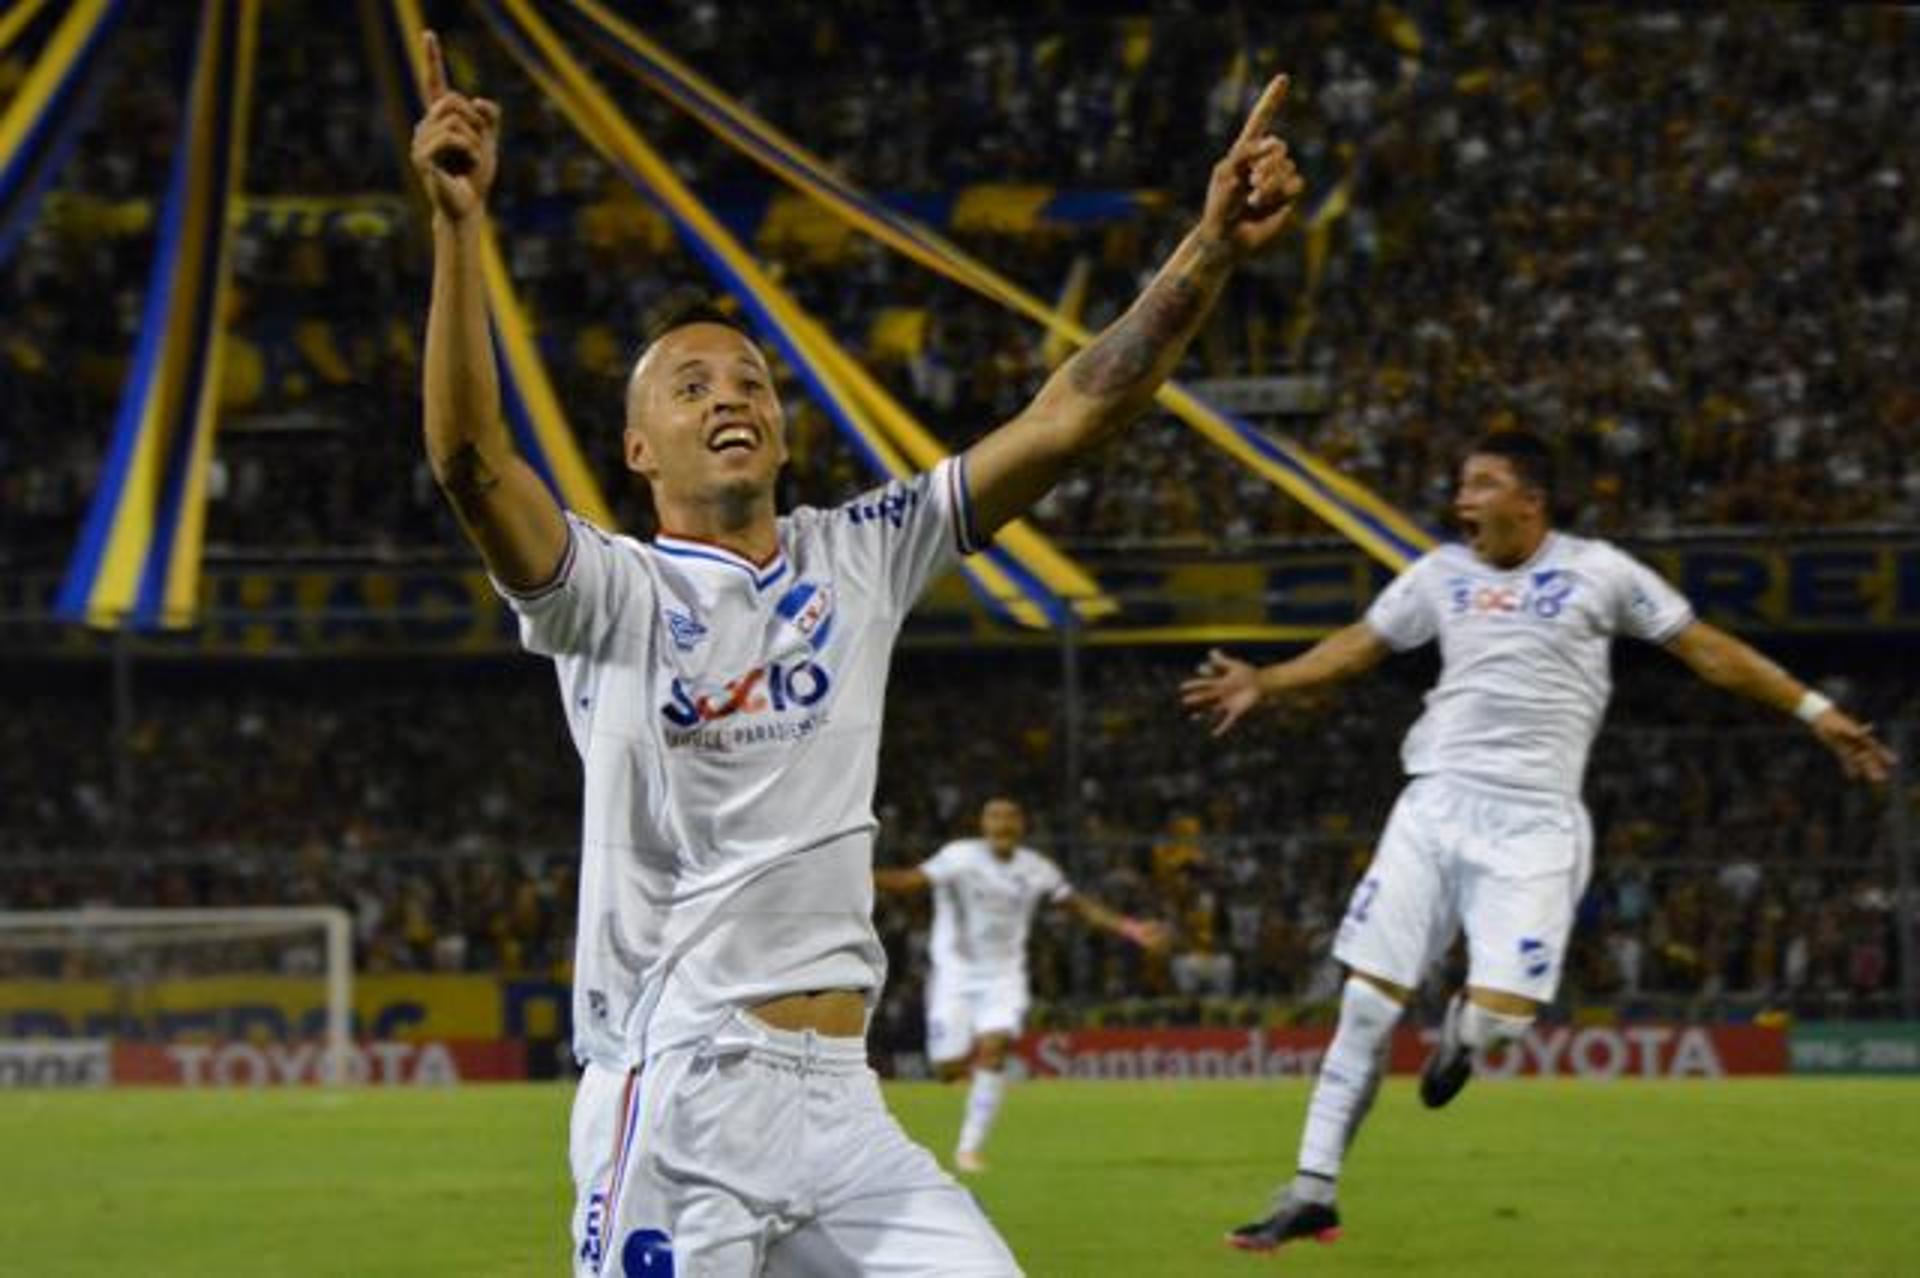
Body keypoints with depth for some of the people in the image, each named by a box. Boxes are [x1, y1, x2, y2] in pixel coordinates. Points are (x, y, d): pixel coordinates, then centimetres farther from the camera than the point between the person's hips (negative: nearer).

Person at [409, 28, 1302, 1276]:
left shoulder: (858, 559, 14)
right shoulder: (616, 596, 1)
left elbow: (1069, 418, 8)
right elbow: (472, 458, -17)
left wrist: (1210, 251, -4)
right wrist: (460, 225, -28)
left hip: (842, 1106, 5)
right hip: (678, 1109, -5)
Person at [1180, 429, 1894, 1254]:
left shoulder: (1597, 571, -1)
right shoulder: (1442, 574, 9)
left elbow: (1708, 650, 4)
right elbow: (1358, 646, 16)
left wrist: (1815, 710, 2)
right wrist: (1266, 683, 2)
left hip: (1533, 824, -3)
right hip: (1436, 807, 3)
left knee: (1501, 1015, -17)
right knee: (1367, 1005, -3)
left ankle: (1462, 1030, 22)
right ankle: (1312, 1194, 4)